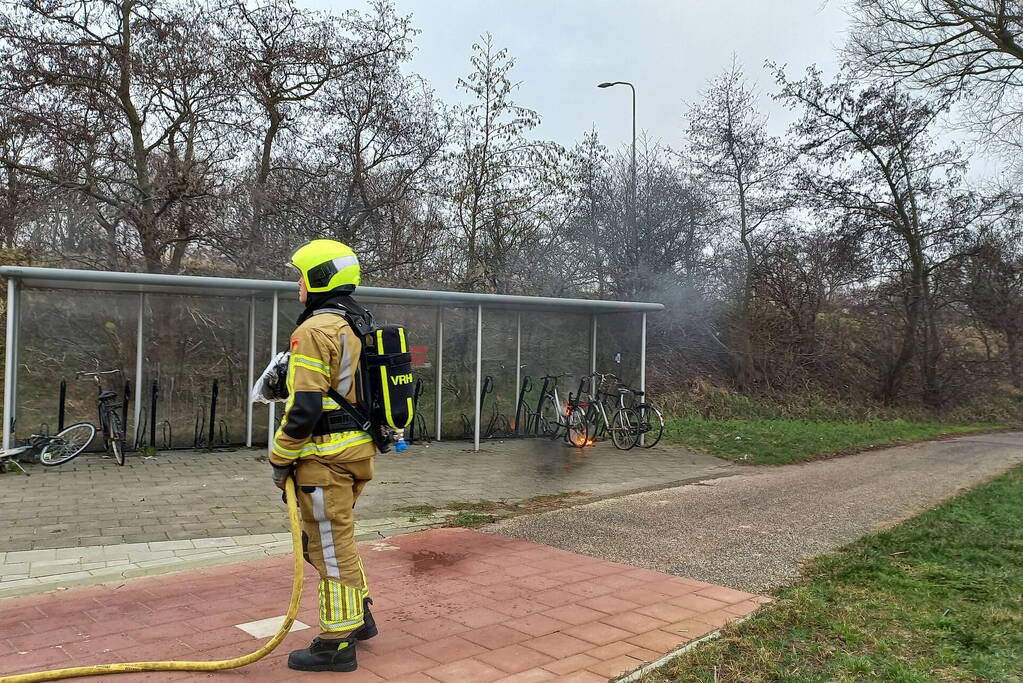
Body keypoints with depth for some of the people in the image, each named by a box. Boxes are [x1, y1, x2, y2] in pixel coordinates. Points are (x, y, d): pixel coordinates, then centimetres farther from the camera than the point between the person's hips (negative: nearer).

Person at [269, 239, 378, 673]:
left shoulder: (315, 331, -16)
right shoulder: (356, 328, 13)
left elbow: (305, 408, -21)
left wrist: (280, 458, -10)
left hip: (325, 458, -9)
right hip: (358, 450, 9)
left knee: (331, 547, 2)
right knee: (335, 539, 23)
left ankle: (338, 644, 14)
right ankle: (358, 616, 33)